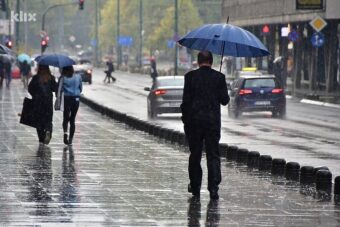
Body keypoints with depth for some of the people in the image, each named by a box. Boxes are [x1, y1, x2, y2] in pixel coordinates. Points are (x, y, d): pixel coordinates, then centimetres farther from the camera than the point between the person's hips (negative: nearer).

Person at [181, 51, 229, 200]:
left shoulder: (190, 76, -4)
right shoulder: (219, 77, -2)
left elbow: (186, 99, -5)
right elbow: (224, 100, -1)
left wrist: (185, 117, 5)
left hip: (194, 120, 0)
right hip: (213, 121, 0)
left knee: (195, 154, 12)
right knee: (213, 155, 2)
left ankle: (195, 187, 18)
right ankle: (213, 187, -10)